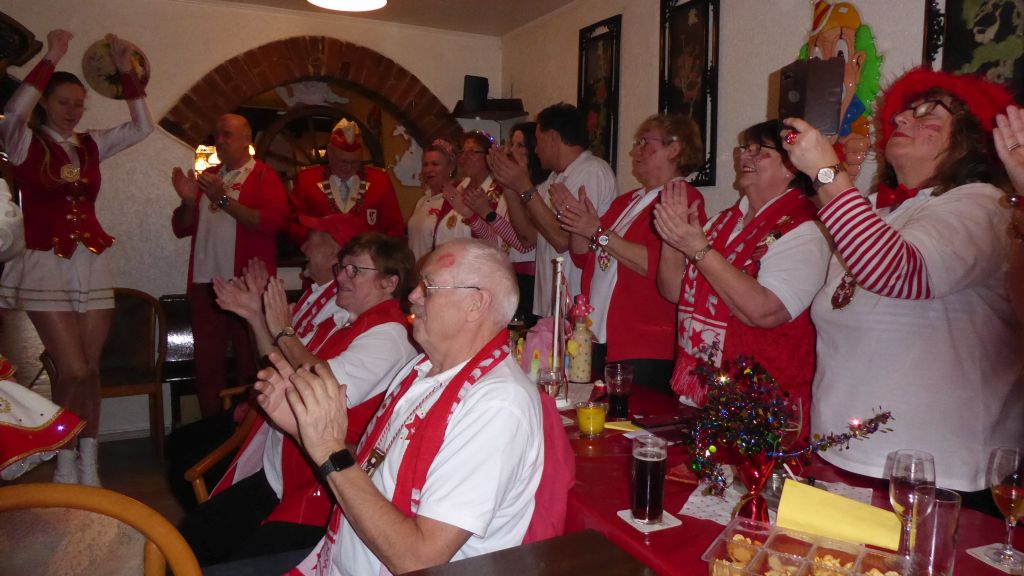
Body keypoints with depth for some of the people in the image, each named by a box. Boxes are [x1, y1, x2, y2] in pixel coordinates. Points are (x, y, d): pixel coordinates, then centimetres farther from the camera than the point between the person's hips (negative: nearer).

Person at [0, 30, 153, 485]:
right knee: (74, 371, -8)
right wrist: (50, 60, -19)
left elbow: (142, 127, 6)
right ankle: (65, 465, 10)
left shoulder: (92, 145, 12)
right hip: (45, 265, -4)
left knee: (90, 370, 5)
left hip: (92, 264, 4)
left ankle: (88, 464, 15)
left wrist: (126, 71, -1)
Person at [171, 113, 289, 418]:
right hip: (205, 281, 6)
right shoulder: (207, 177, 18)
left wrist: (224, 199, -16)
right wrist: (189, 201, 0)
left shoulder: (264, 176, 0)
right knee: (207, 361, 9)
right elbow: (182, 228, 19)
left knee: (250, 361, 0)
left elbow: (272, 221, -16)